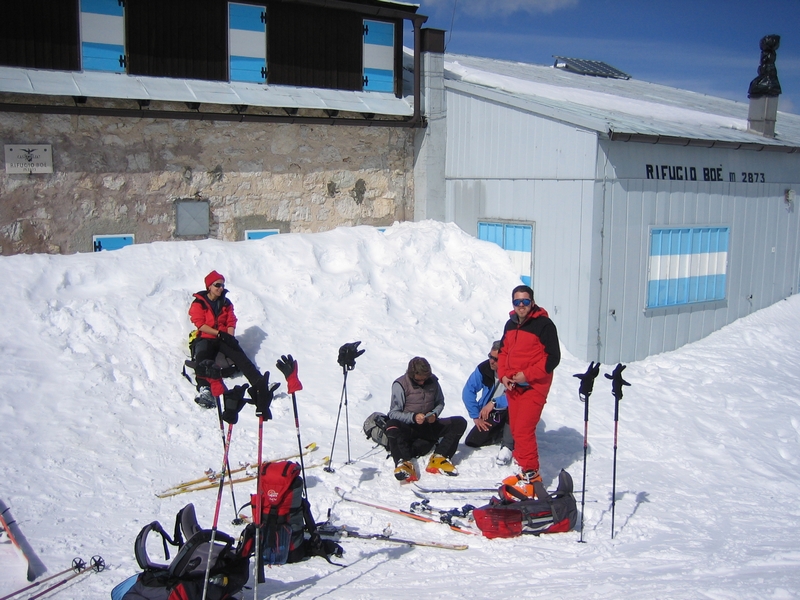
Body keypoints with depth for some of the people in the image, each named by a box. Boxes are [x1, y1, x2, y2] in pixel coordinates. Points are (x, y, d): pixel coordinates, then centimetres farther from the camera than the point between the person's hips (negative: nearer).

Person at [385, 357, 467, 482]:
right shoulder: (400, 384, -10)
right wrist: (413, 417, -29)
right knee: (392, 426, -37)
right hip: (408, 427, -4)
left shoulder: (432, 381, 1)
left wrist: (434, 414, -9)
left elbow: (440, 403, 14)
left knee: (460, 422, -15)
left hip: (429, 425, 4)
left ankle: (439, 458, -29)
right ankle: (404, 463, -51)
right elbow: (393, 413, -12)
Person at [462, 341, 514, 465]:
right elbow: (468, 391, -8)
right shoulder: (484, 368, -17)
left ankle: (508, 446, -19)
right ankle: (505, 433, 20)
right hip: (491, 413, 5)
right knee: (471, 442, -4)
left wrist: (495, 402, -36)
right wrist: (475, 416, -10)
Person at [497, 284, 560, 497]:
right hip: (512, 386, 7)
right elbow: (502, 352, 19)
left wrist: (528, 375, -16)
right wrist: (503, 375, 2)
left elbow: (553, 357, -12)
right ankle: (525, 469, 21)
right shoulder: (511, 324, 11)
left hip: (534, 386, -7)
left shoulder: (544, 324, -10)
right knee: (516, 429, 9)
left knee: (524, 430, -13)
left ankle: (530, 474, -2)